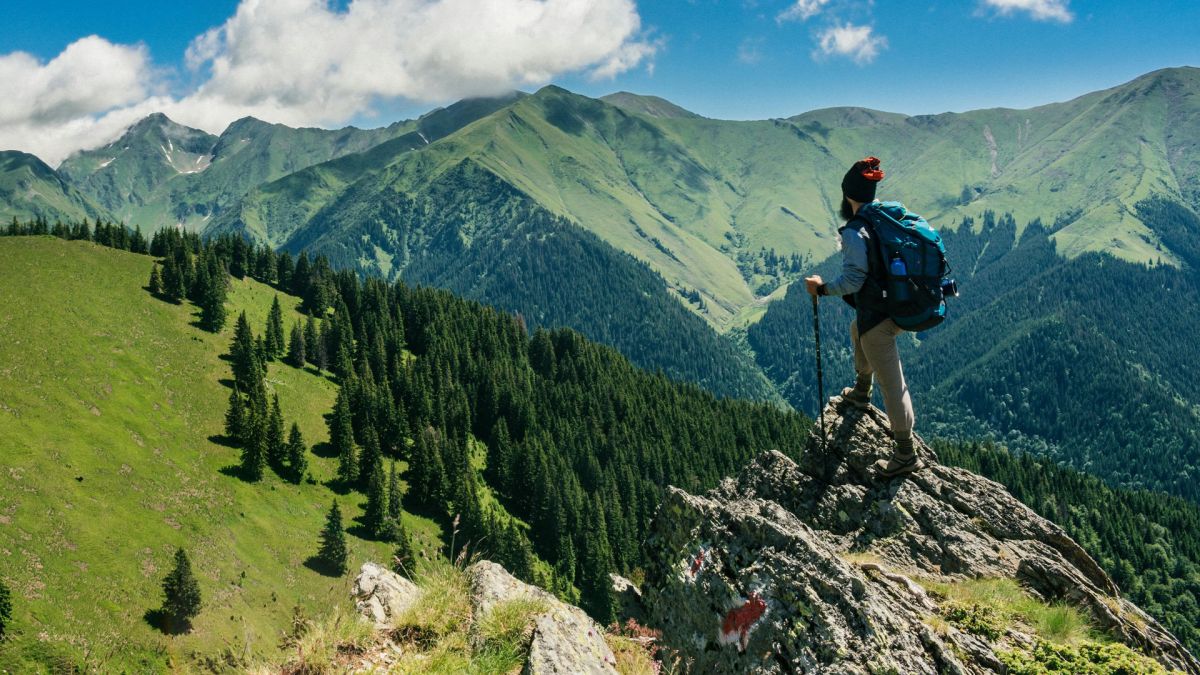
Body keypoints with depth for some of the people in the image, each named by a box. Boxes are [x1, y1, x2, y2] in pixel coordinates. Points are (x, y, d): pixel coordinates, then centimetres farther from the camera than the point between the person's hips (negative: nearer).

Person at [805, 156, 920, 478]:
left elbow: (853, 280, -23)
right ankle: (861, 392, 53)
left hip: (877, 315, -9)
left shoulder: (854, 232, -19)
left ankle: (906, 455, 8)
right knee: (858, 329, 38)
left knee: (891, 384, 0)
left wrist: (822, 288, -8)